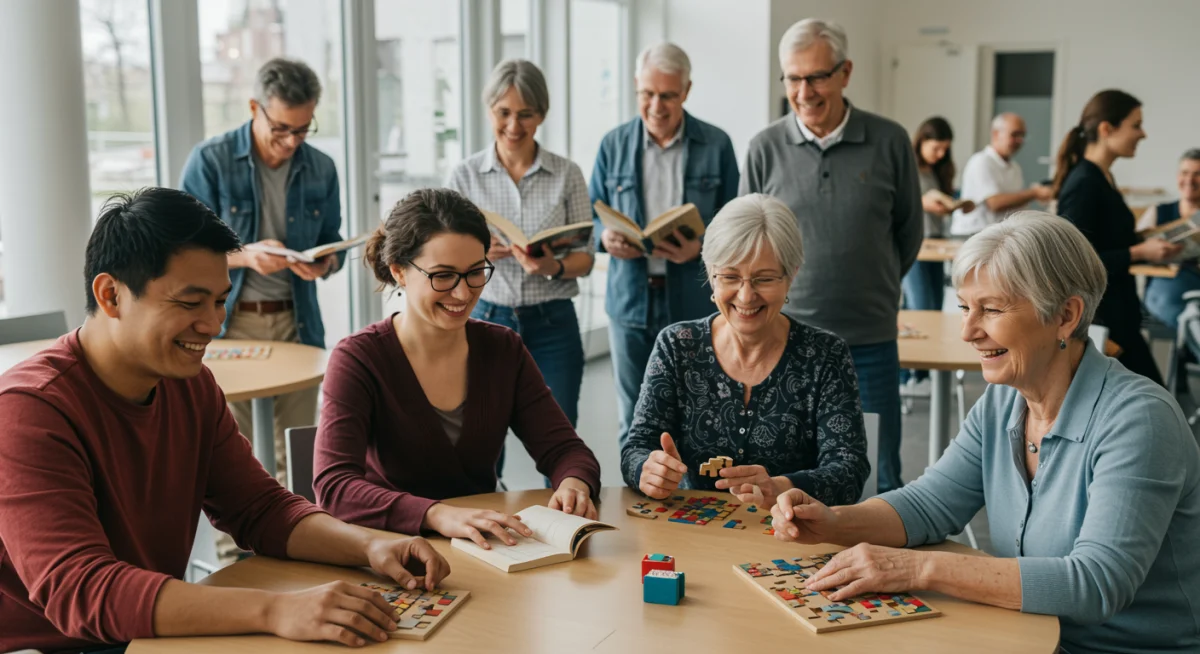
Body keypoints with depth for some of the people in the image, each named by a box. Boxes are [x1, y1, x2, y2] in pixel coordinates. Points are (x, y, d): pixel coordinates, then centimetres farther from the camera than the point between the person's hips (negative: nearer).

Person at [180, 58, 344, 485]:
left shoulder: (321, 169, 6)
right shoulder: (210, 161, -5)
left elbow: (332, 242, 14)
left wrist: (324, 264, -11)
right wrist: (244, 256, -25)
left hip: (296, 322, 3)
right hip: (229, 322, -3)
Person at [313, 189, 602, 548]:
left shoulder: (503, 350, 4)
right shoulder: (358, 360, -10)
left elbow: (564, 448, 2)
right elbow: (333, 488, -22)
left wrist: (574, 483, -22)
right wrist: (438, 515, -38)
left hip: (485, 549, 4)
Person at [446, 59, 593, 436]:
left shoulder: (567, 174, 1)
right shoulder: (465, 176, 1)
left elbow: (585, 257, 2)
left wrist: (554, 267, -20)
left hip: (553, 324, 0)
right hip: (487, 320, 0)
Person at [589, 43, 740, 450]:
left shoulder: (716, 145, 0)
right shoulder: (614, 145, 6)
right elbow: (592, 214, 10)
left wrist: (702, 247, -19)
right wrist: (605, 237, -13)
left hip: (694, 302, -2)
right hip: (629, 299, 2)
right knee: (633, 422, 10)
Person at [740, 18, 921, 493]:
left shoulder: (889, 142, -1)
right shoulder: (766, 149, 0)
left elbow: (908, 233, 12)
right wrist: (789, 297, 8)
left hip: (869, 341, 0)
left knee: (879, 482, 7)